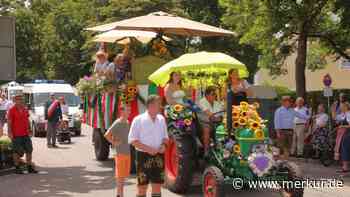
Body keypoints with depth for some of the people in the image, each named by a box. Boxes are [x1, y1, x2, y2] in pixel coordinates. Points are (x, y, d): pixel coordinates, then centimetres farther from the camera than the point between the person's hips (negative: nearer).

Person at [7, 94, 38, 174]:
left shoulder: (25, 109, 10)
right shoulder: (12, 110, -7)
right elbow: (9, 122, -10)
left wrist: (29, 130, 13)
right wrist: (10, 133, -16)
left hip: (25, 134, 6)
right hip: (16, 135, -6)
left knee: (29, 150, 8)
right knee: (17, 152, 3)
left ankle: (29, 167, 17)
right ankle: (17, 168, 14)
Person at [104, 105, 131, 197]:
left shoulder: (127, 123, 11)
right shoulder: (117, 123, -13)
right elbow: (107, 135, -20)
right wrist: (114, 143, -13)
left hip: (127, 152, 8)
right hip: (120, 153, -8)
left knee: (124, 175, 12)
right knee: (120, 175, -3)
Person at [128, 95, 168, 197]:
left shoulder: (161, 119, 6)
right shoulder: (138, 120, -9)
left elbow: (165, 137, 17)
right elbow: (132, 140, -10)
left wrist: (163, 145, -6)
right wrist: (148, 149, -20)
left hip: (158, 156, 5)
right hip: (144, 156, -5)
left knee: (157, 185, 9)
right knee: (142, 186, 3)